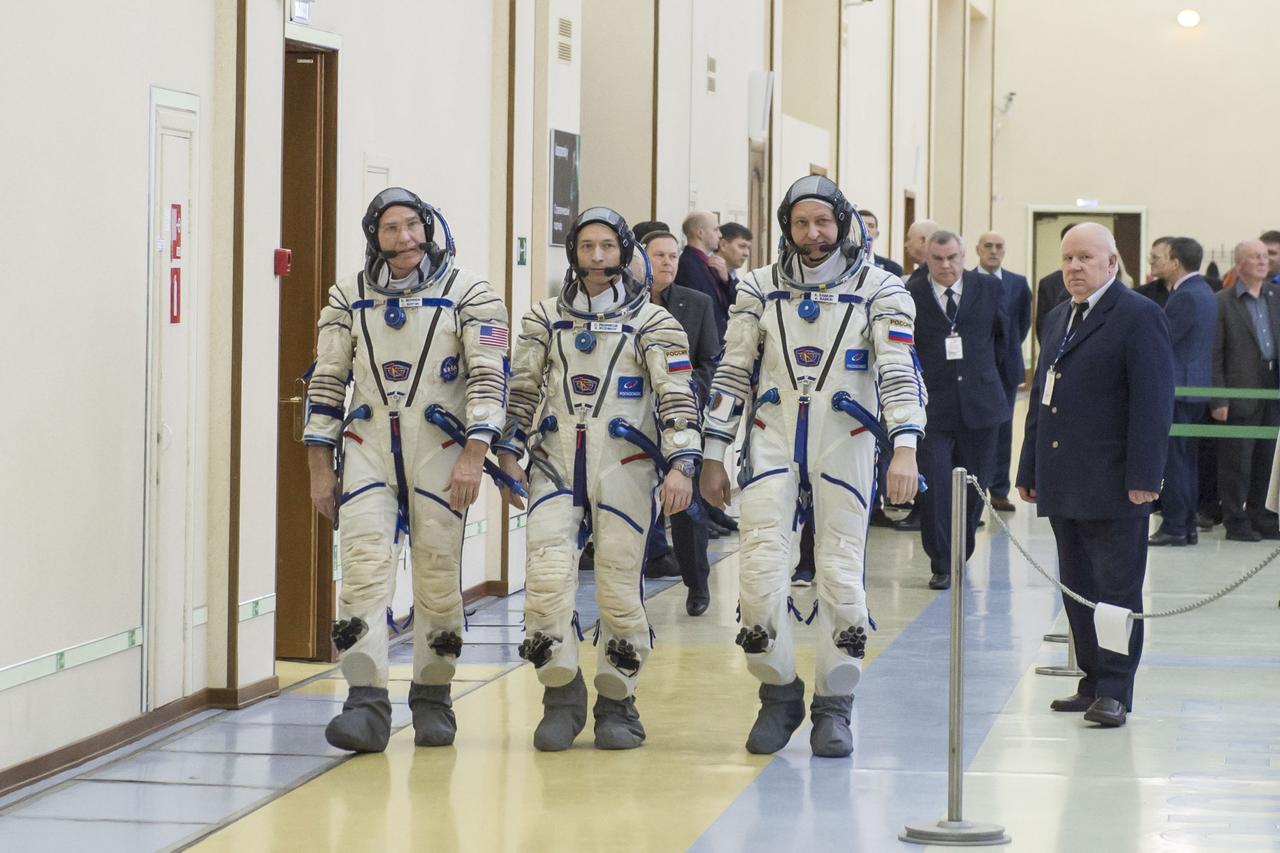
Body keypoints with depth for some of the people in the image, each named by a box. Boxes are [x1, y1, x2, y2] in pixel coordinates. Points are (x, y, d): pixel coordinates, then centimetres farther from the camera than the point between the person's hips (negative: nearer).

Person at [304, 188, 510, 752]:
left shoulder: (468, 294, 0)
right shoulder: (348, 298, 9)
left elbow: (489, 378, -5)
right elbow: (326, 383, 12)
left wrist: (473, 457, -15)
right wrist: (321, 469, 8)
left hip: (438, 450, -2)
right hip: (368, 448, 2)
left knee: (438, 578, 1)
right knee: (363, 569, -11)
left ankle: (432, 700, 16)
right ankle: (367, 706, -15)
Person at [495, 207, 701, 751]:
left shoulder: (651, 321, 3)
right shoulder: (545, 318, 13)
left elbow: (677, 396, -3)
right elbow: (523, 390, 17)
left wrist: (680, 465, -14)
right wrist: (509, 455, 9)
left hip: (623, 467, -2)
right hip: (555, 465, 2)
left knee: (619, 589, -2)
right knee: (546, 578, -13)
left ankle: (616, 703, 12)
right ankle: (562, 697, 0)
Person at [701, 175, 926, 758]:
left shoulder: (879, 290, -1)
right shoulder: (760, 289, 7)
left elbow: (899, 370, -10)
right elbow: (733, 373, 10)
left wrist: (904, 448, -24)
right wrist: (713, 456, 7)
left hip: (844, 445, -2)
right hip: (773, 442, 2)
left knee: (842, 575, -2)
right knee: (760, 570, -7)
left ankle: (834, 708, 9)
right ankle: (779, 696, 11)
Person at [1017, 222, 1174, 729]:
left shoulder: (1139, 317, -7)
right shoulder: (1057, 320, 18)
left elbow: (1153, 401, -12)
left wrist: (1143, 478, -17)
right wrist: (1029, 470, 19)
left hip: (1113, 487, -8)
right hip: (1064, 486, 8)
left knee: (1116, 589, -4)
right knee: (1077, 588, 10)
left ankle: (1115, 691, -1)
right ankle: (1094, 682, 17)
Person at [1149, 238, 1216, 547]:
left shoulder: (1185, 297, -18)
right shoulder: (1203, 291, 15)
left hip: (1178, 389, -10)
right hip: (1195, 387, 10)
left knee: (1172, 459, -6)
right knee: (1186, 458, 14)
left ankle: (1174, 526, -4)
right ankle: (1188, 525, 19)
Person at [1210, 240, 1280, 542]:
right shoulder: (1222, 302, -3)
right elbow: (1214, 355, -5)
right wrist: (1218, 400, -10)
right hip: (1241, 395, -5)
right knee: (1236, 460, 0)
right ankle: (1235, 522, 8)